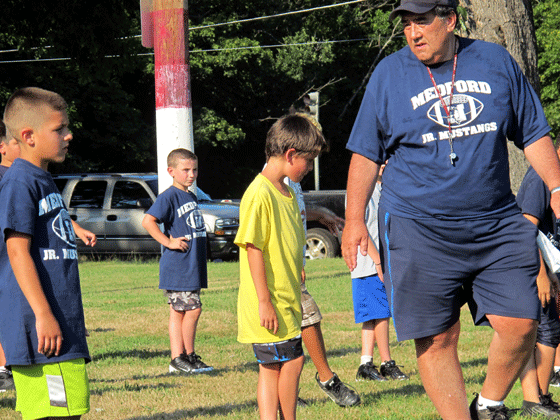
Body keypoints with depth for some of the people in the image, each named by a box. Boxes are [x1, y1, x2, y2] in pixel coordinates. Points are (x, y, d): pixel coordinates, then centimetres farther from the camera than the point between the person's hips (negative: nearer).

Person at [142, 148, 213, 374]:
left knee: (179, 312, 9)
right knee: (193, 309, -9)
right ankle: (187, 355, 1)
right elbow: (148, 221, -20)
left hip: (192, 267, 8)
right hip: (177, 268, -8)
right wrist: (168, 242, -19)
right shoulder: (169, 197, -11)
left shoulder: (191, 197, 16)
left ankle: (179, 359, 10)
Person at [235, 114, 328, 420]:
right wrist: (264, 301, -20)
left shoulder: (287, 193, 14)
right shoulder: (259, 194, -16)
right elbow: (253, 248, -19)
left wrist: (296, 290, 24)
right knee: (292, 362, -5)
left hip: (286, 301, 9)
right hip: (269, 305, -9)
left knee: (273, 367, 7)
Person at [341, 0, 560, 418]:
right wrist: (355, 219, 0)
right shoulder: (388, 75, 3)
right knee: (437, 338, -3)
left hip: (496, 225, 2)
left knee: (520, 324, -7)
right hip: (418, 230, -2)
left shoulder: (496, 62, 7)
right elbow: (366, 154, 7)